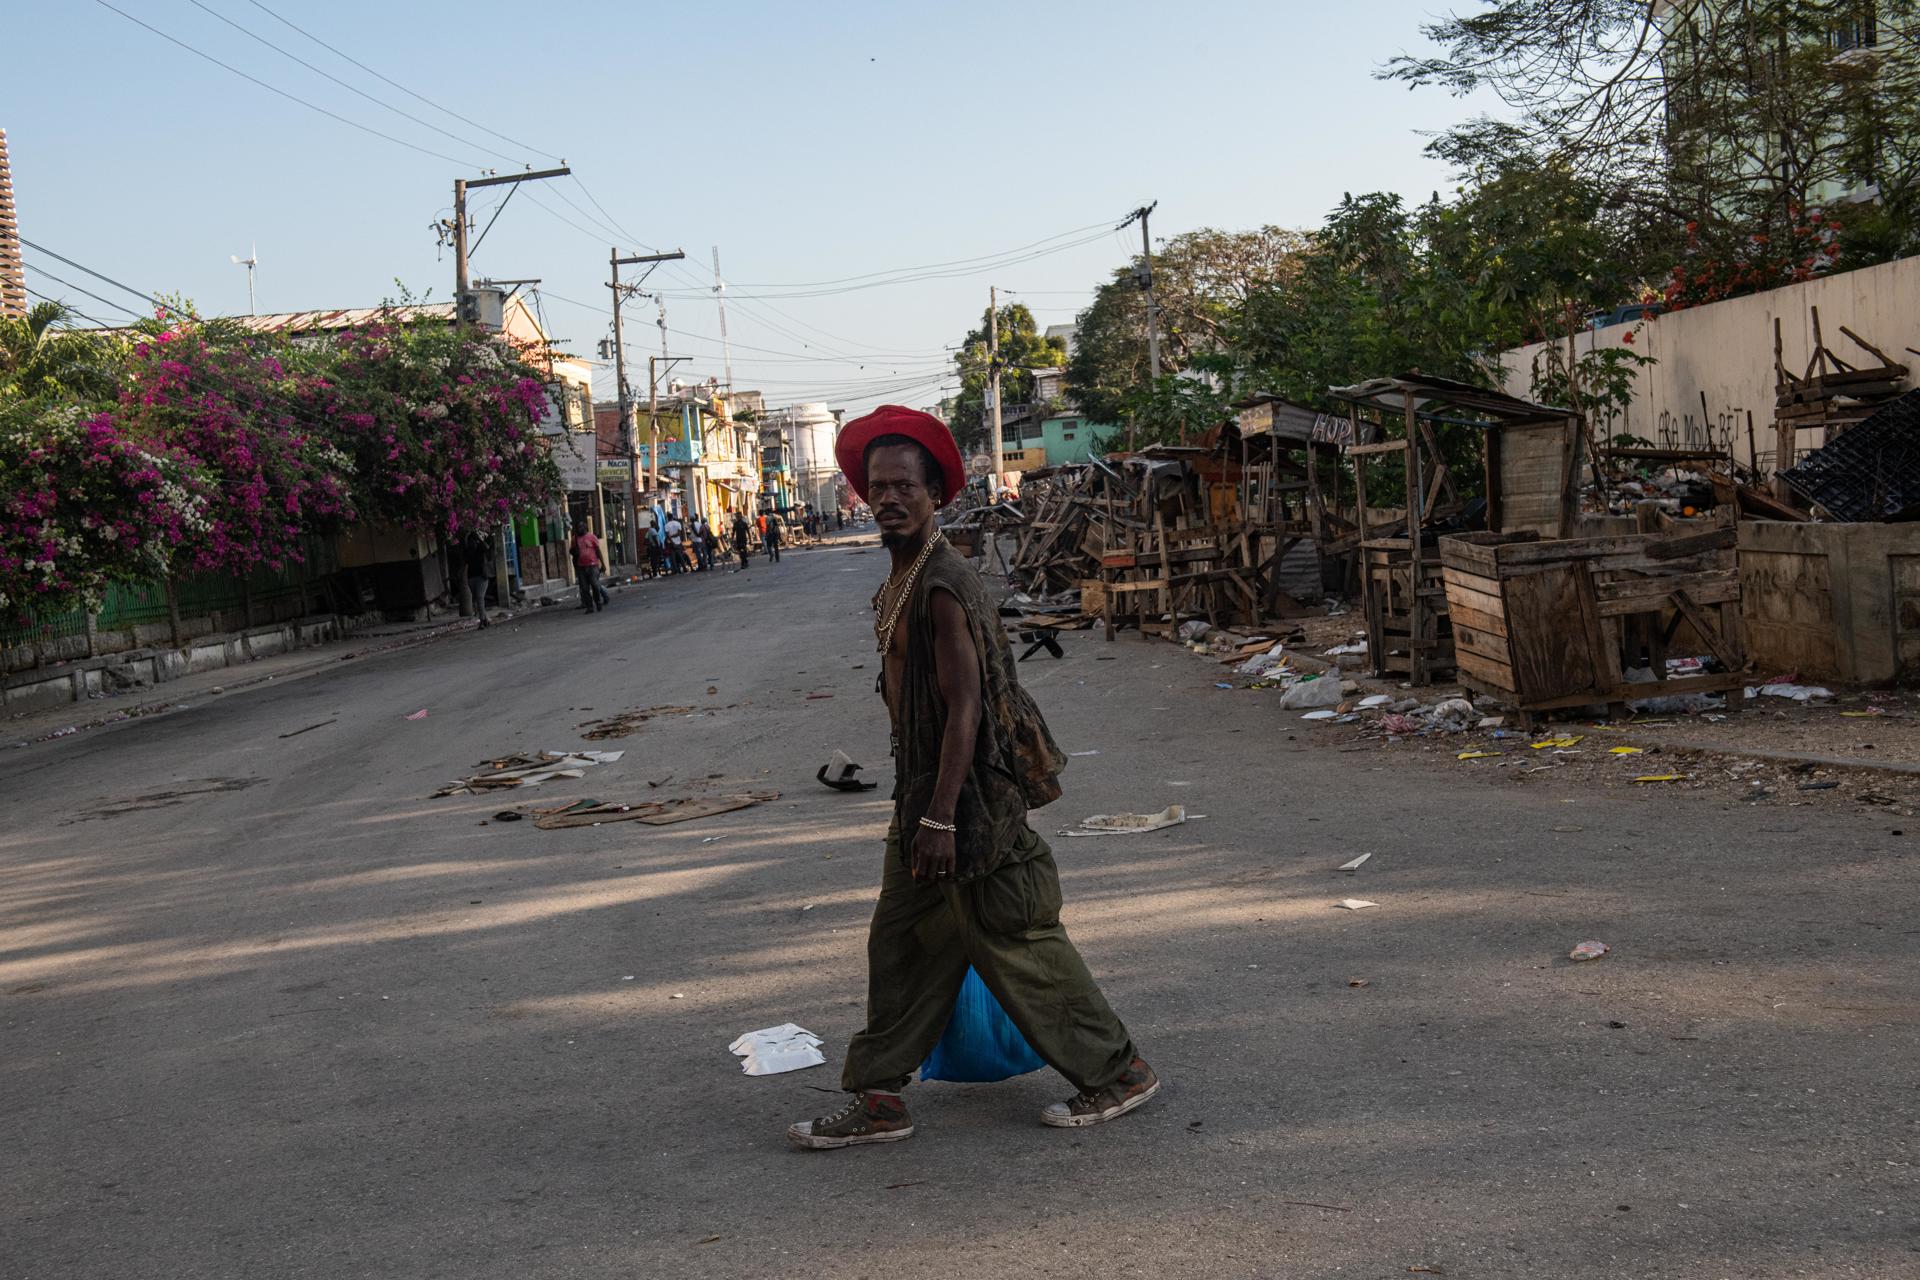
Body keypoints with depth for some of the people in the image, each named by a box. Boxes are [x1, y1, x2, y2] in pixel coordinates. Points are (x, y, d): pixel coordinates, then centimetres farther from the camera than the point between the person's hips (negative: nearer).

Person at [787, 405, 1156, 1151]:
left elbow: (964, 707, -24)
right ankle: (878, 1099, 22)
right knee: (900, 943, 13)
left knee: (1014, 946, 1)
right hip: (924, 791, 10)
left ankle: (1116, 1074, 17)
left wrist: (940, 818, -25)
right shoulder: (900, 581, 11)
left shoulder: (942, 587, -21)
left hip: (970, 795, -10)